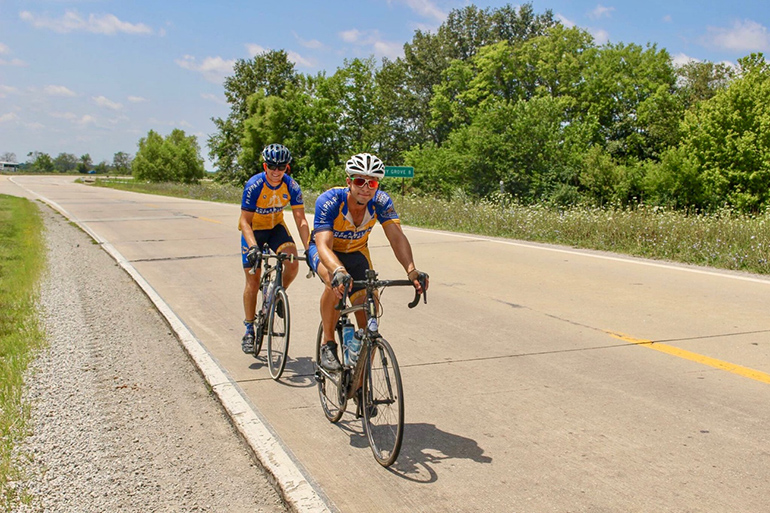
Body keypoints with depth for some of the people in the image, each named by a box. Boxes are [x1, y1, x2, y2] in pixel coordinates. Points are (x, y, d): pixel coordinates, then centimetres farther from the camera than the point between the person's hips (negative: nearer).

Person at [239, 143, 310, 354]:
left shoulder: (291, 186, -19)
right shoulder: (254, 185, -27)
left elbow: (301, 220, -22)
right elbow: (245, 221, -27)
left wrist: (309, 249, -33)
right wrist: (253, 247, -42)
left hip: (276, 227, 2)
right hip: (253, 229, -2)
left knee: (293, 265, -23)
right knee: (253, 282, -5)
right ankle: (249, 331, 9)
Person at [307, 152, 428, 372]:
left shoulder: (381, 201, -25)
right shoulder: (329, 201, -33)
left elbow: (397, 237, -34)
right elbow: (324, 245, -44)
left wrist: (411, 270, -52)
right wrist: (339, 271, -65)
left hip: (356, 253, 3)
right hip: (324, 251, -3)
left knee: (368, 323, -7)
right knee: (336, 282, -39)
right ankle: (328, 345, -18)